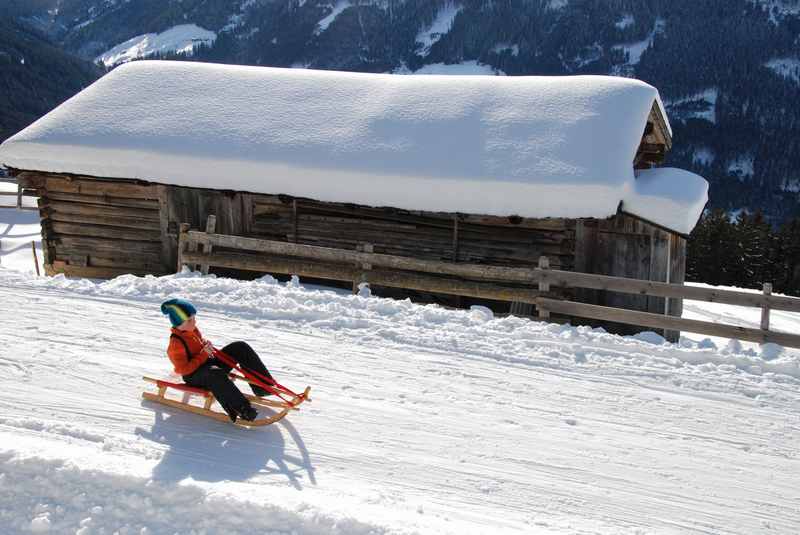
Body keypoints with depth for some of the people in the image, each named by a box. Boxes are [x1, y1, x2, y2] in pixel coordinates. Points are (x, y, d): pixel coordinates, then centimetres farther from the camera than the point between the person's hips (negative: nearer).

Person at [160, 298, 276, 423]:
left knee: (240, 347, -5)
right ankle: (241, 409, -50)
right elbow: (183, 369, -22)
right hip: (194, 376, -9)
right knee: (216, 373, -44)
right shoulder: (175, 344, -20)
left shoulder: (193, 329, 4)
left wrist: (207, 345, -1)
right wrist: (203, 355, -23)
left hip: (209, 363, 9)